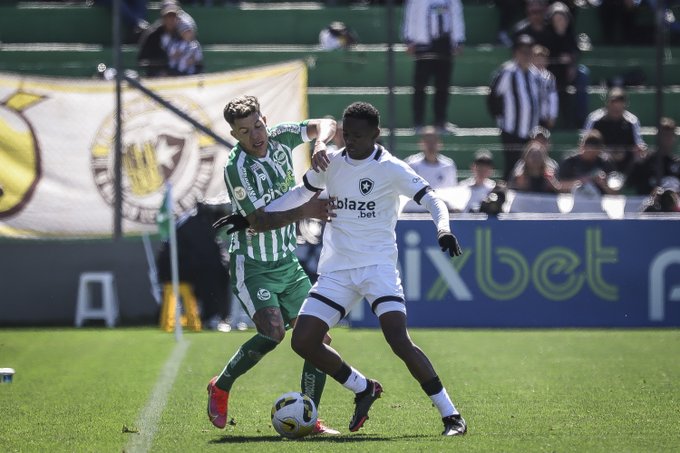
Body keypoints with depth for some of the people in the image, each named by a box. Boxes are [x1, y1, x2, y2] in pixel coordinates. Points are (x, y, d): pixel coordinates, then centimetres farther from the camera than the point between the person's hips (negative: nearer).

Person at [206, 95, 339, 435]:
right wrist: (305, 211, -33)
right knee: (273, 332, -25)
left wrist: (320, 144, -22)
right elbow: (260, 221, -23)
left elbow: (326, 125, 0)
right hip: (252, 266, -6)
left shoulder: (279, 137, -4)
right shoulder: (236, 167, -21)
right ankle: (220, 387, -1)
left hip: (287, 263, 6)